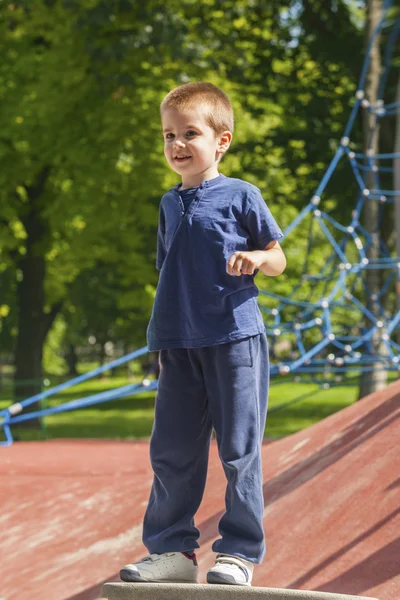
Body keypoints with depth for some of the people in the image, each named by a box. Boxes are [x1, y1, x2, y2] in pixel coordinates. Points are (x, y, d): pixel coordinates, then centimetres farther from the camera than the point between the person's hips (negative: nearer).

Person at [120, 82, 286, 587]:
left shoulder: (240, 196, -1)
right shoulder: (170, 204, 15)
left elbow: (277, 257, 3)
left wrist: (254, 258, -19)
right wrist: (160, 330, 16)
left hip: (234, 340, -5)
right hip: (179, 347, 5)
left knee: (238, 451, -2)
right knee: (171, 451, 7)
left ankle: (239, 552, 5)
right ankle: (172, 550, 16)